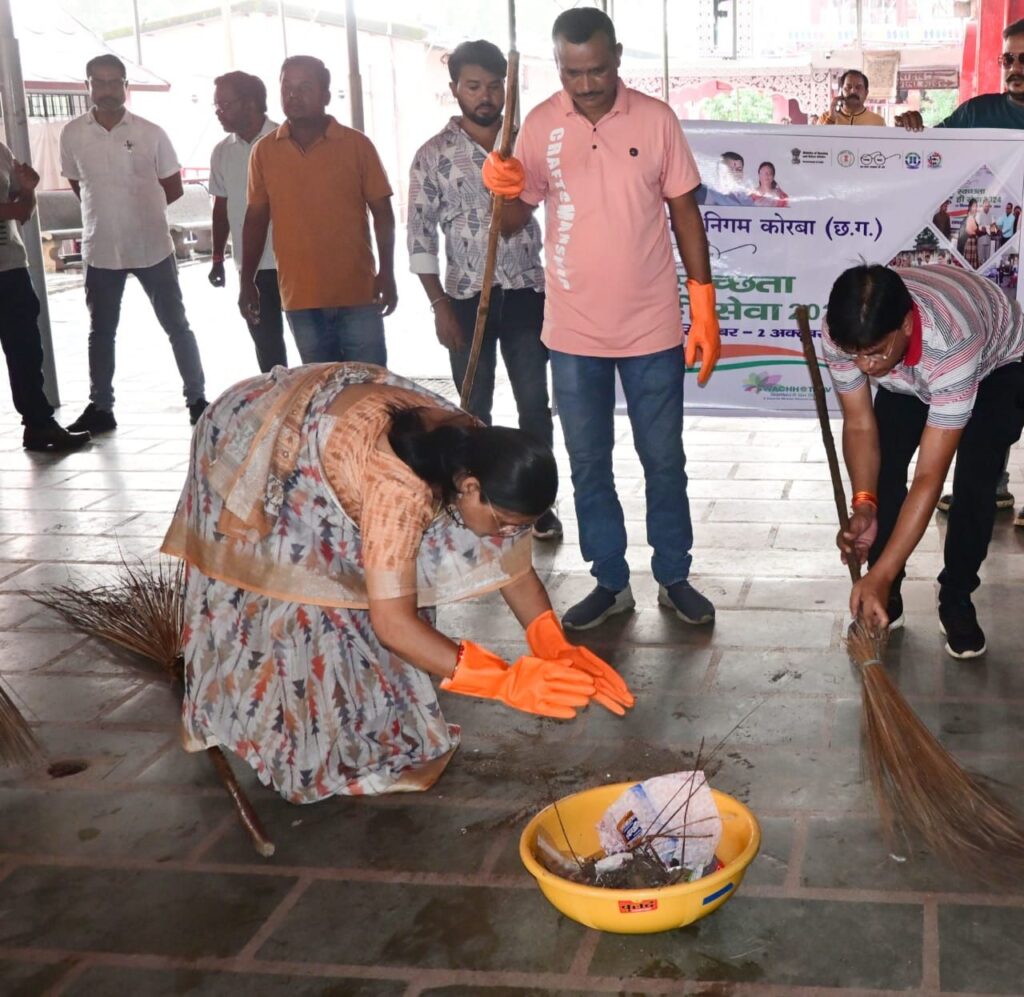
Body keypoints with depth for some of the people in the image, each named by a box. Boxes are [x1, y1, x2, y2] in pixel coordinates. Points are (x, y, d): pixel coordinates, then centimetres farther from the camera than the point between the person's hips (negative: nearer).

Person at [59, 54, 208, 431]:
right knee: (100, 332, 10)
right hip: (100, 251, 2)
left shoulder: (151, 133, -5)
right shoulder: (72, 135, -1)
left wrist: (139, 210, 6)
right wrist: (109, 210, 8)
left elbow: (173, 188, 4)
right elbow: (78, 185, 13)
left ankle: (196, 399, 17)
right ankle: (100, 408, 21)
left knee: (177, 326, 6)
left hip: (152, 248, -1)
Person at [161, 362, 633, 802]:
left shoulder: (479, 454, -19)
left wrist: (557, 649, -23)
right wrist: (506, 681, -46)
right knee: (294, 591, 0)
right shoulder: (400, 488, -43)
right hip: (250, 439, -7)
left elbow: (511, 561, -9)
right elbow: (392, 622, -44)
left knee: (357, 577, 8)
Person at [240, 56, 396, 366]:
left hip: (357, 293, -2)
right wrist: (247, 282, 7)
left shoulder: (357, 144, -1)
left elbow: (382, 213, 1)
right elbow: (256, 219, 9)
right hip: (300, 296, 2)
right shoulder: (264, 151, 4)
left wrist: (387, 273, -6)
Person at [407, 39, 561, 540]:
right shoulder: (433, 155, -2)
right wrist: (440, 306, -9)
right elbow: (421, 236, -3)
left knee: (534, 402, 5)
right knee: (475, 407, 8)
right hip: (468, 297, -1)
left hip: (526, 292, 1)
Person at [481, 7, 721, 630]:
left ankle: (674, 577, 24)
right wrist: (507, 193, -22)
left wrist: (705, 309, -3)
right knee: (589, 464, 11)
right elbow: (514, 224, 2)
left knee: (664, 460, 9)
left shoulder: (656, 119, -5)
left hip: (652, 327, -1)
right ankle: (610, 582, 25)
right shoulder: (539, 125, -2)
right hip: (573, 331, 2)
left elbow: (685, 213, 0)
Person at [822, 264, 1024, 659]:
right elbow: (859, 424, -22)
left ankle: (955, 600, 2)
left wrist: (880, 576, -47)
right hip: (912, 372, 4)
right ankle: (883, 598, 6)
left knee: (974, 480, -19)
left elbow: (930, 476, -44)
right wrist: (863, 505, -39)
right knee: (883, 467, -11)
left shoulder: (952, 342, -47)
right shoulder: (841, 330, -35)